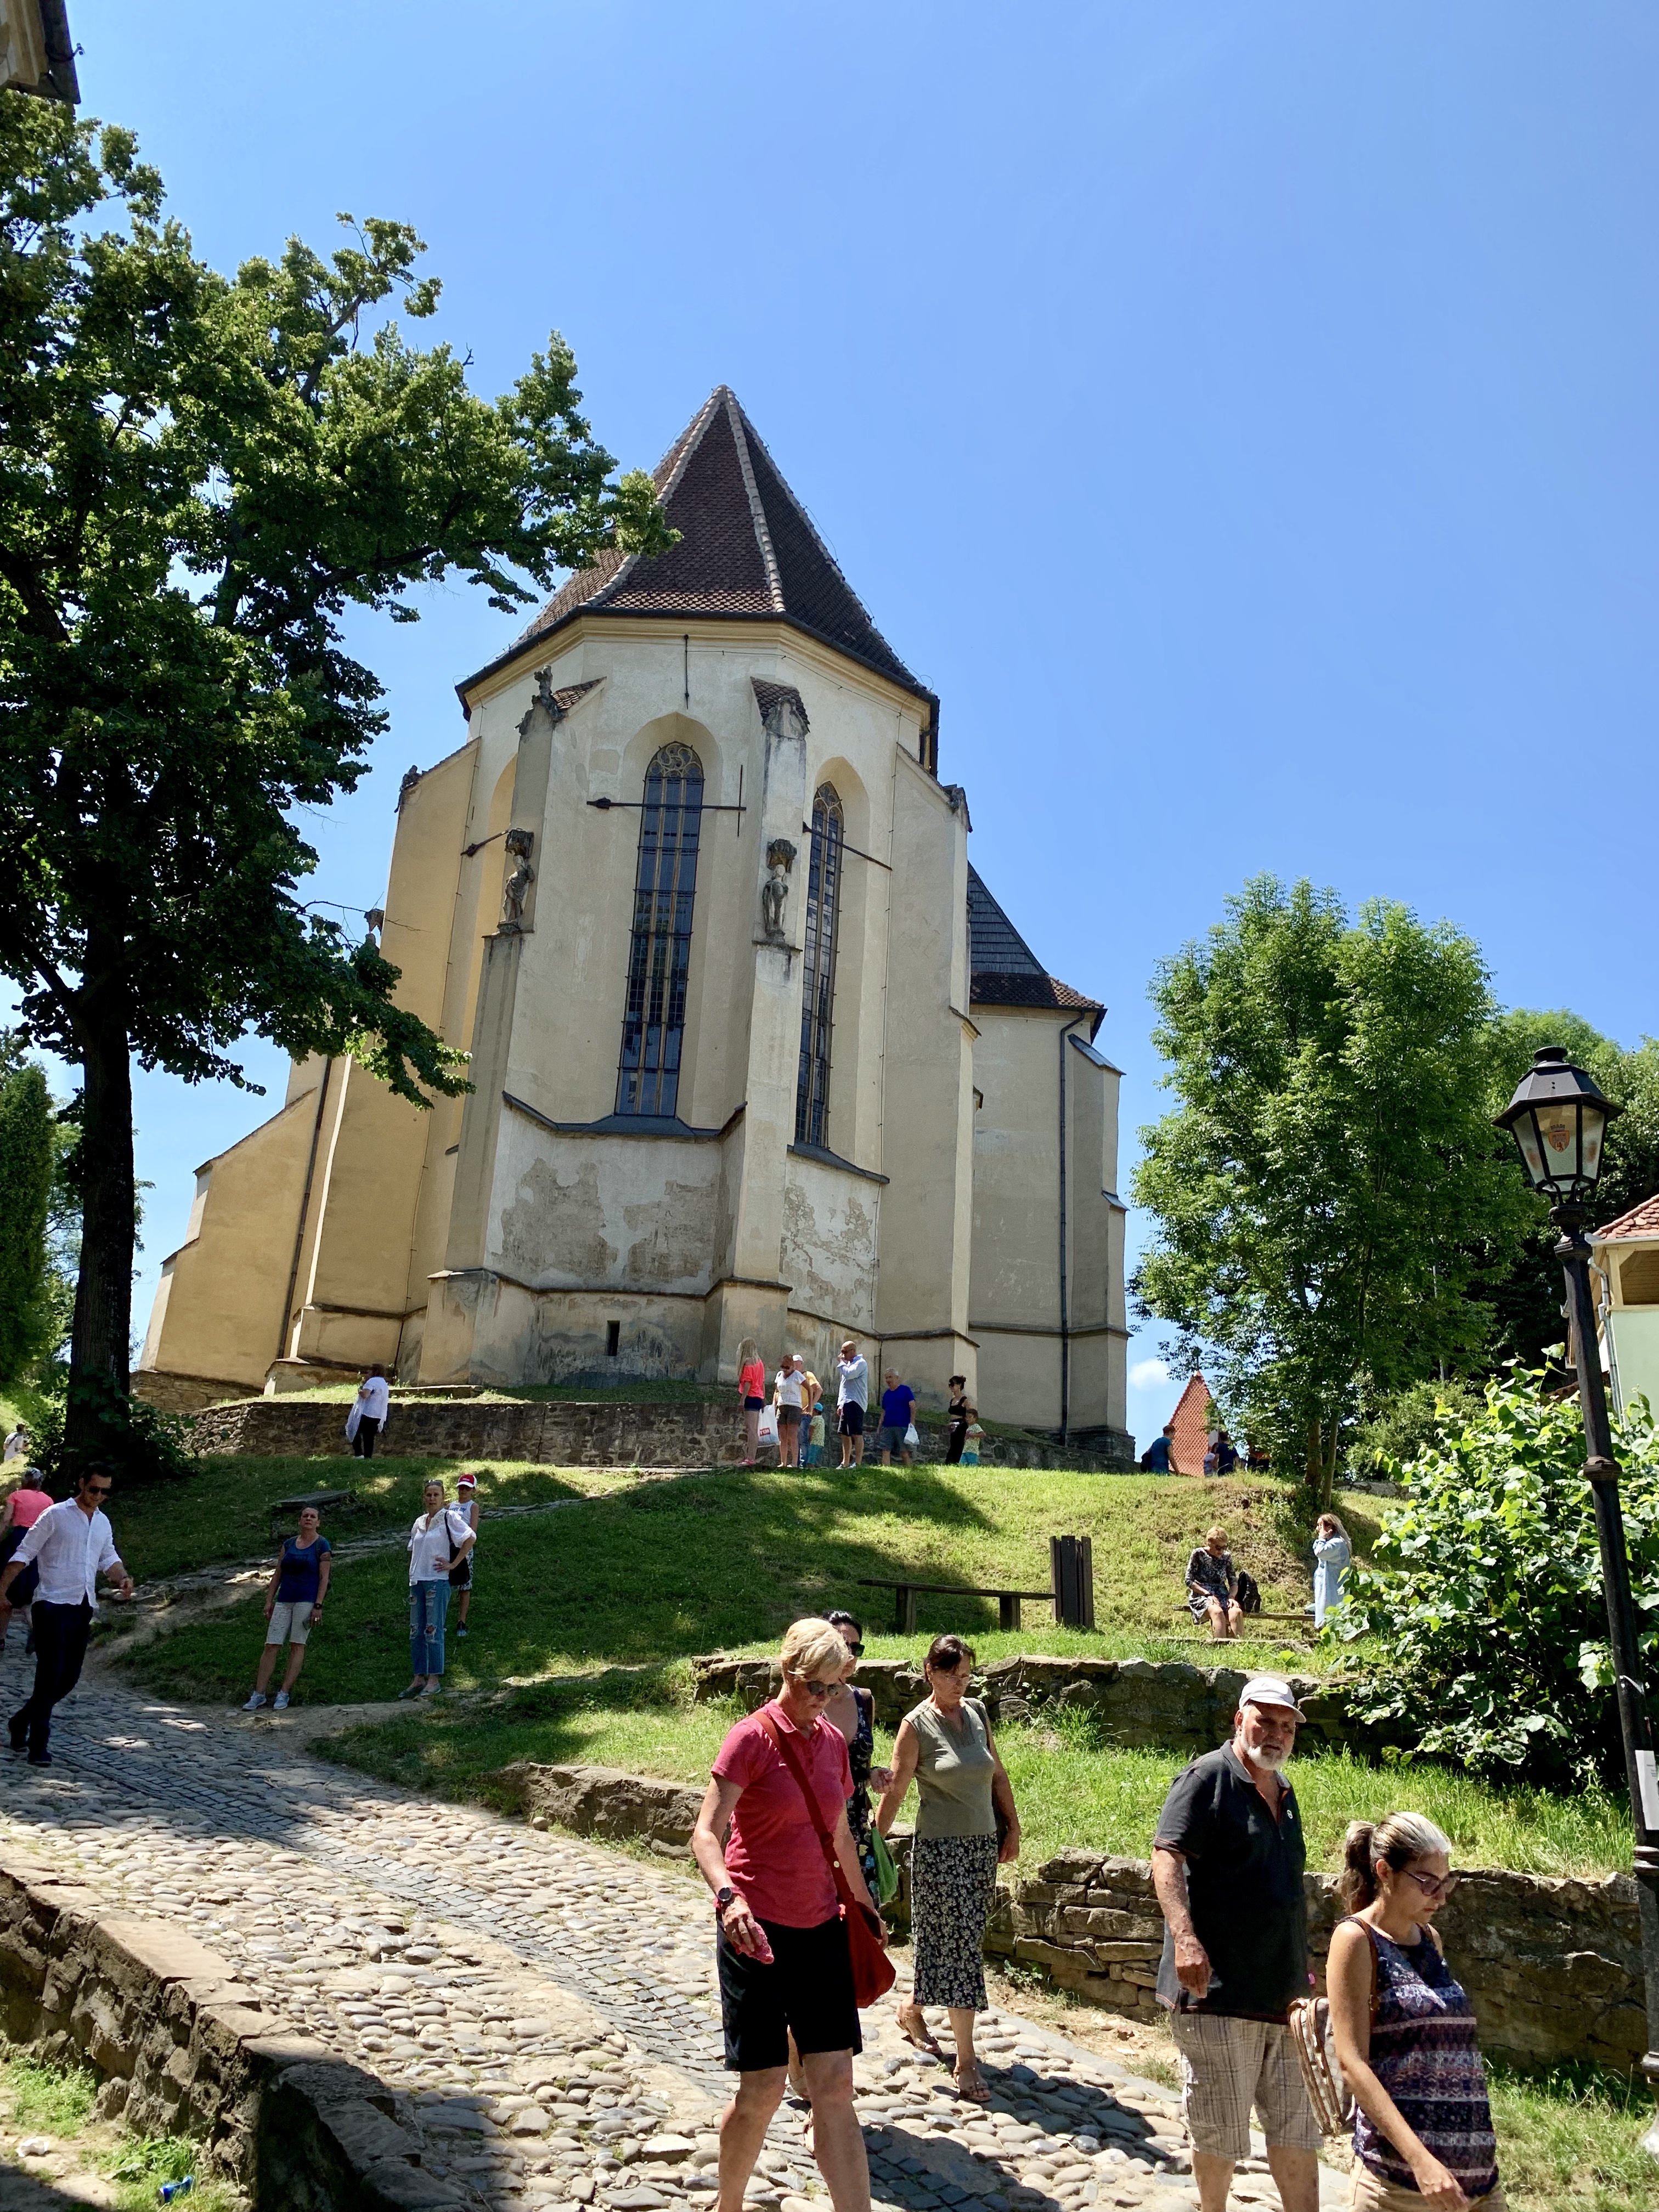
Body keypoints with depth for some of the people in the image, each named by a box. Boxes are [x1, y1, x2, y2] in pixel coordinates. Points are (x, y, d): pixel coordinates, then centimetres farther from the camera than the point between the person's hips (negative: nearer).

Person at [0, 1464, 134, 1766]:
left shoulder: (103, 1523, 14)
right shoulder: (55, 1515, -6)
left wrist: (123, 1578, -1)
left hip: (84, 1608, 6)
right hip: (54, 1605, -6)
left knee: (69, 1678, 10)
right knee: (50, 1675, -8)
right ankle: (38, 1746, 0)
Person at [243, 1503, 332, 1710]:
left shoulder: (322, 1545, -1)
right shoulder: (289, 1544, 12)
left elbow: (324, 1578, -5)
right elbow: (277, 1574, 15)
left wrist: (318, 1606, -12)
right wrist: (269, 1601, 9)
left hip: (307, 1600, -4)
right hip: (284, 1600, 4)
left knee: (297, 1645, -2)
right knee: (271, 1645, 0)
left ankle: (284, 1694, 3)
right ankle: (259, 1694, 4)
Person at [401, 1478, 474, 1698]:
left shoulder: (449, 1518, -5)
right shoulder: (419, 1522, 14)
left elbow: (471, 1539, -14)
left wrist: (453, 1564, -12)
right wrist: (412, 1575, 13)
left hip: (437, 1582, -7)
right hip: (416, 1581, 7)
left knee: (433, 1631, -6)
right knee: (416, 1632, 7)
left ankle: (434, 1680, 0)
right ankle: (418, 1678, 14)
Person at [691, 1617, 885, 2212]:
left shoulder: (833, 1742, 7)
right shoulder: (753, 1737, -12)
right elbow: (705, 1833, -19)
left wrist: (867, 1908, 26)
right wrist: (729, 1896, -36)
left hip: (820, 1928, 5)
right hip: (756, 1929, -5)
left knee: (836, 2085, 3)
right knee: (763, 2087, 2)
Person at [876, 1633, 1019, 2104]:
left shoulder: (977, 1712, 5)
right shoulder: (917, 1725, -11)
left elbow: (997, 1774, 12)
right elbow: (895, 1790, -9)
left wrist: (1012, 1827, 9)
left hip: (982, 1845, 6)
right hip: (940, 1848, -6)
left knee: (959, 1943, 14)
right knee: (958, 1946, -4)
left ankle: (912, 2010, 38)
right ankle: (966, 2063, 5)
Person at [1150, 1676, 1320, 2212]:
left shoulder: (1283, 1791, 13)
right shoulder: (1208, 1777, -12)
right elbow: (1166, 1856, -21)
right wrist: (1184, 1938, -32)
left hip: (1283, 1991, 7)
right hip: (1218, 1989, -7)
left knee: (1297, 2124, 14)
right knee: (1220, 2128, 7)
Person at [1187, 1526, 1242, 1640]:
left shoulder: (1227, 1556, 10)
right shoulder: (1199, 1554, -2)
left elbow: (1234, 1582, 12)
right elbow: (1189, 1581, -4)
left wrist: (1232, 1597, -9)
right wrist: (1208, 1594, -15)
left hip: (1222, 1595, 4)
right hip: (1201, 1595, -4)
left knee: (1236, 1612, -31)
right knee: (1217, 1612, -37)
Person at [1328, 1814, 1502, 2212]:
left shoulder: (1430, 1939, 11)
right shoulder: (1357, 1939, -10)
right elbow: (1353, 2063, -16)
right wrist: (1419, 2159, -23)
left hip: (1476, 2169, 7)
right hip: (1398, 2170, -6)